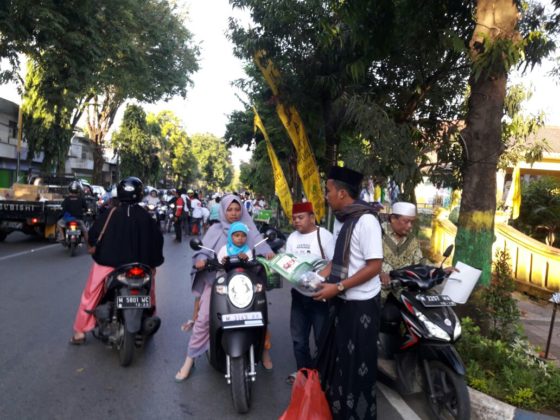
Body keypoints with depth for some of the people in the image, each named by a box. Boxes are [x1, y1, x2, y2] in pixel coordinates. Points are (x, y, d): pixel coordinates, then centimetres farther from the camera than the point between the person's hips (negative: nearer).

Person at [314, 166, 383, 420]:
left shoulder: (366, 221, -19)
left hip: (360, 304, -9)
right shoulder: (340, 220, 8)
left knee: (356, 364, 6)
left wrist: (338, 286, -23)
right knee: (332, 357, 20)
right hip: (341, 301, 9)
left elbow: (374, 266, -21)